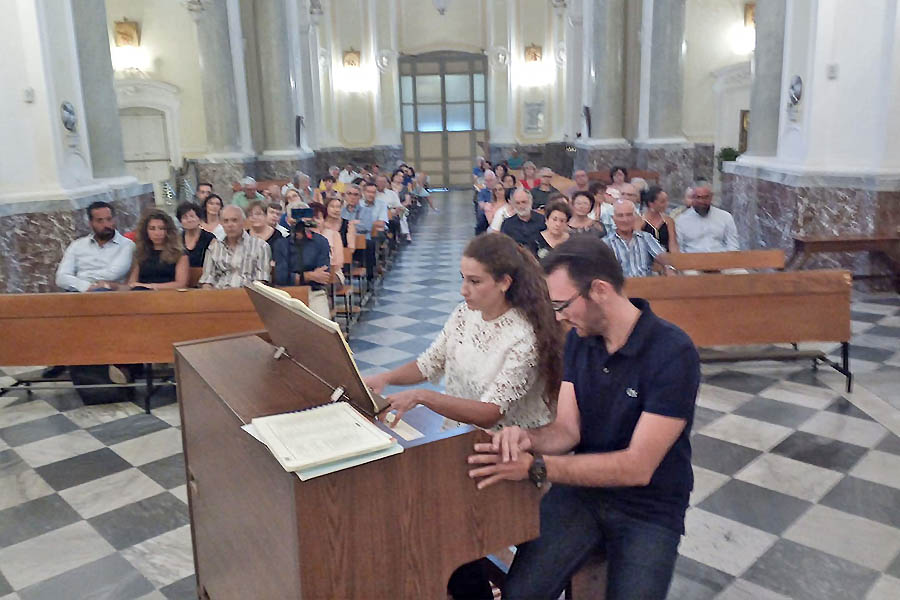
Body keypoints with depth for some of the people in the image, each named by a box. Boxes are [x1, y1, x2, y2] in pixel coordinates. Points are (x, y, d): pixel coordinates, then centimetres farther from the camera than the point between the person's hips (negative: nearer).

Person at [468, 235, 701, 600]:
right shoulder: (578, 340, 0)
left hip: (650, 509, -3)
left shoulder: (673, 353, -20)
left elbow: (638, 467, -23)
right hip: (583, 487, 4)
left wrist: (535, 467, -28)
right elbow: (566, 430, -3)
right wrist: (528, 439, -26)